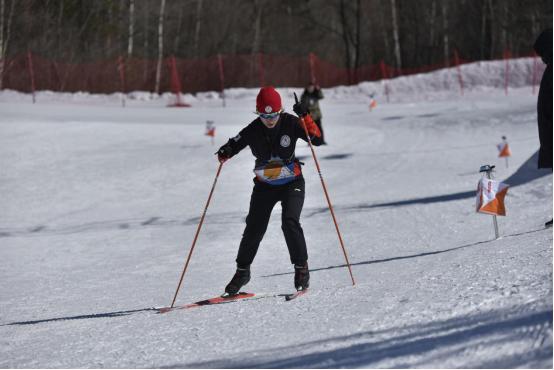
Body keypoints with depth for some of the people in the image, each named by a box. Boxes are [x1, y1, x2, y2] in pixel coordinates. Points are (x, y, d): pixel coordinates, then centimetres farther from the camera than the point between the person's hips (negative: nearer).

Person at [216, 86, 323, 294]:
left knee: (290, 223, -22)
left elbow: (317, 139, -21)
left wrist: (305, 118, -35)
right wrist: (225, 153, -28)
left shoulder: (291, 123, -16)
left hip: (292, 183, -2)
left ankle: (301, 268, -6)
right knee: (254, 229, -2)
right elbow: (234, 144, -4)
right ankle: (242, 271, 19)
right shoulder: (253, 131, -13)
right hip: (264, 185, 2)